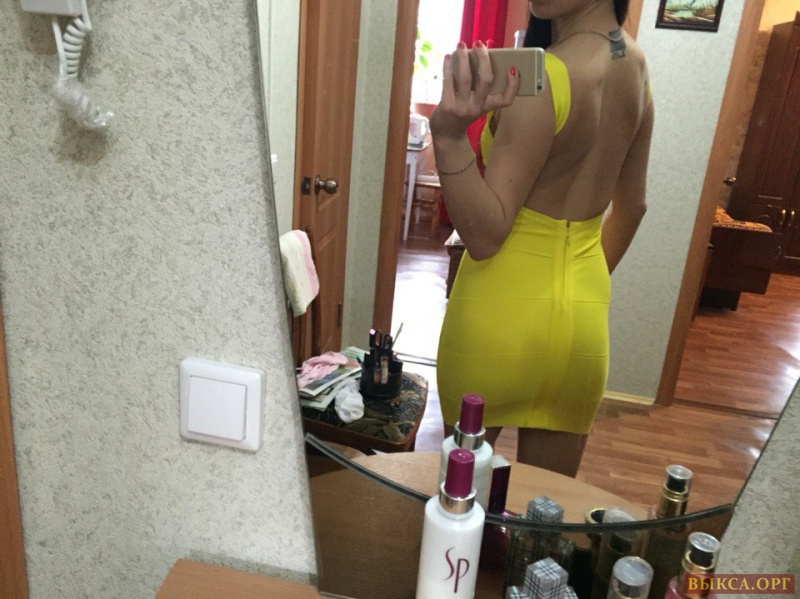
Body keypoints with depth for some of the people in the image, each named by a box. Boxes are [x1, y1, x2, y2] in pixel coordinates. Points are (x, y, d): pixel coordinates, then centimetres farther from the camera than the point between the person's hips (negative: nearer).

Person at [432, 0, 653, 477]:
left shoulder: (544, 79, -20)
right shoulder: (635, 63, 5)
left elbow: (484, 235, -20)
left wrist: (450, 134, -32)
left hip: (504, 310, -6)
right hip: (585, 315, 7)